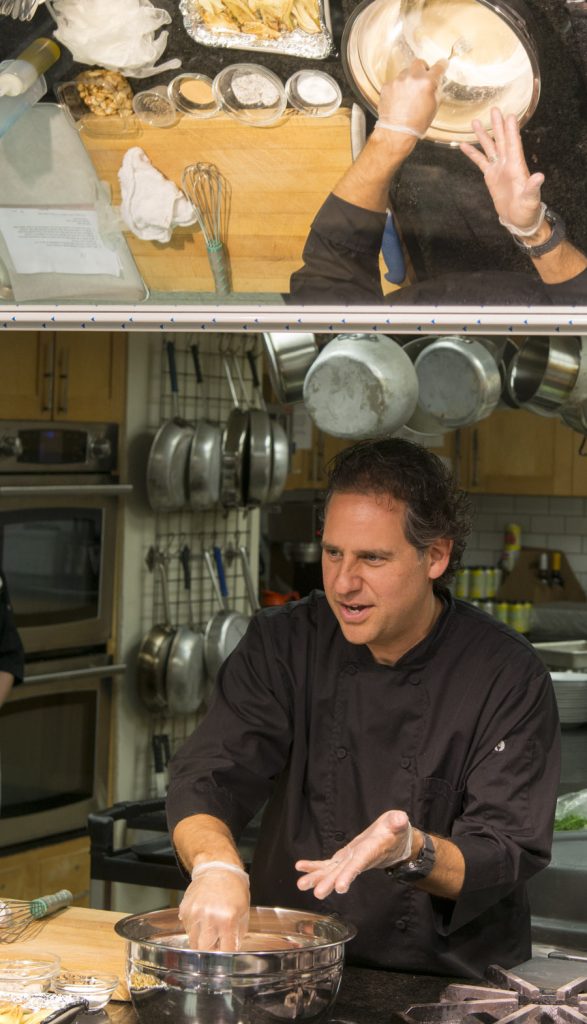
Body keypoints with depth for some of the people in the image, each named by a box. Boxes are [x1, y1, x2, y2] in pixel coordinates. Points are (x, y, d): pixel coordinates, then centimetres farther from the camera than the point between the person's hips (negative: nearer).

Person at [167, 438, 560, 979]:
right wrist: (215, 864, -29)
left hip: (448, 983, -1)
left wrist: (412, 853, -32)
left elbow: (507, 857, -11)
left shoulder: (509, 676, -7)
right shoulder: (282, 644, 1)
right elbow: (205, 778, -7)